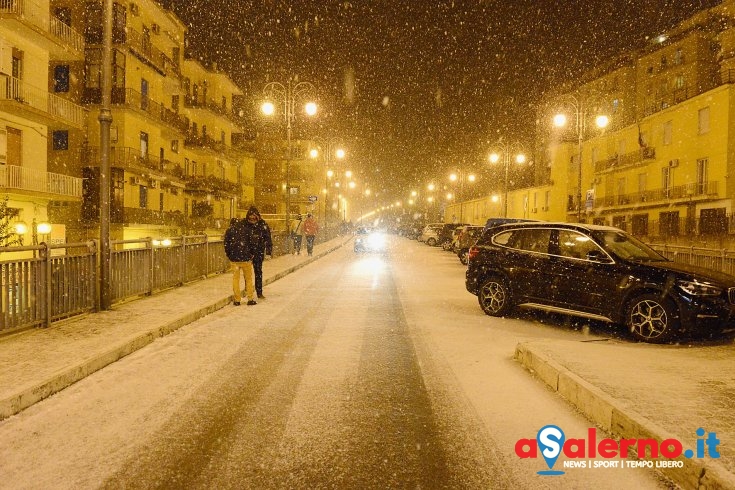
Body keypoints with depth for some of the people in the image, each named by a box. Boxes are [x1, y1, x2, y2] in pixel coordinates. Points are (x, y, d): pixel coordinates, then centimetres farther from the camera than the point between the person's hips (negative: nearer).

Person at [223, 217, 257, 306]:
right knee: (249, 278, 9)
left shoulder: (228, 231, 5)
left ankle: (237, 300, 10)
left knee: (236, 279, 9)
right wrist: (252, 254, 10)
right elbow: (251, 243, 0)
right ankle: (250, 299, 7)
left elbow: (226, 245, 3)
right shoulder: (247, 229, 2)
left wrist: (229, 256, 14)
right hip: (246, 258, -1)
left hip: (234, 259, 1)